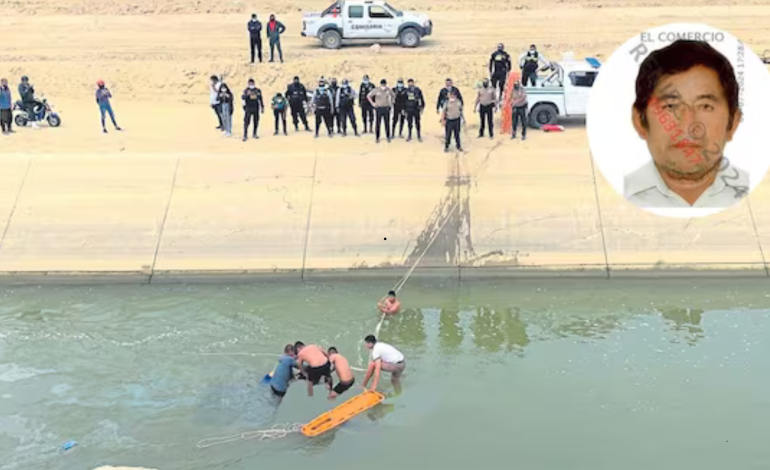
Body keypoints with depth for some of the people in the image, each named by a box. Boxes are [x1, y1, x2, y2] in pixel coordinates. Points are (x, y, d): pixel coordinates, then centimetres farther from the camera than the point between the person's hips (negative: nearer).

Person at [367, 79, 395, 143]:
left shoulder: (388, 90, 1)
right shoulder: (376, 90, -6)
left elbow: (393, 95, 21)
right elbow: (368, 96, 3)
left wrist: (391, 103, 10)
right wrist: (372, 103, -2)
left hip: (386, 108, 2)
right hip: (378, 108, -2)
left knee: (387, 123, 4)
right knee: (378, 123, -1)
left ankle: (388, 137, 12)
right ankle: (377, 138, 6)